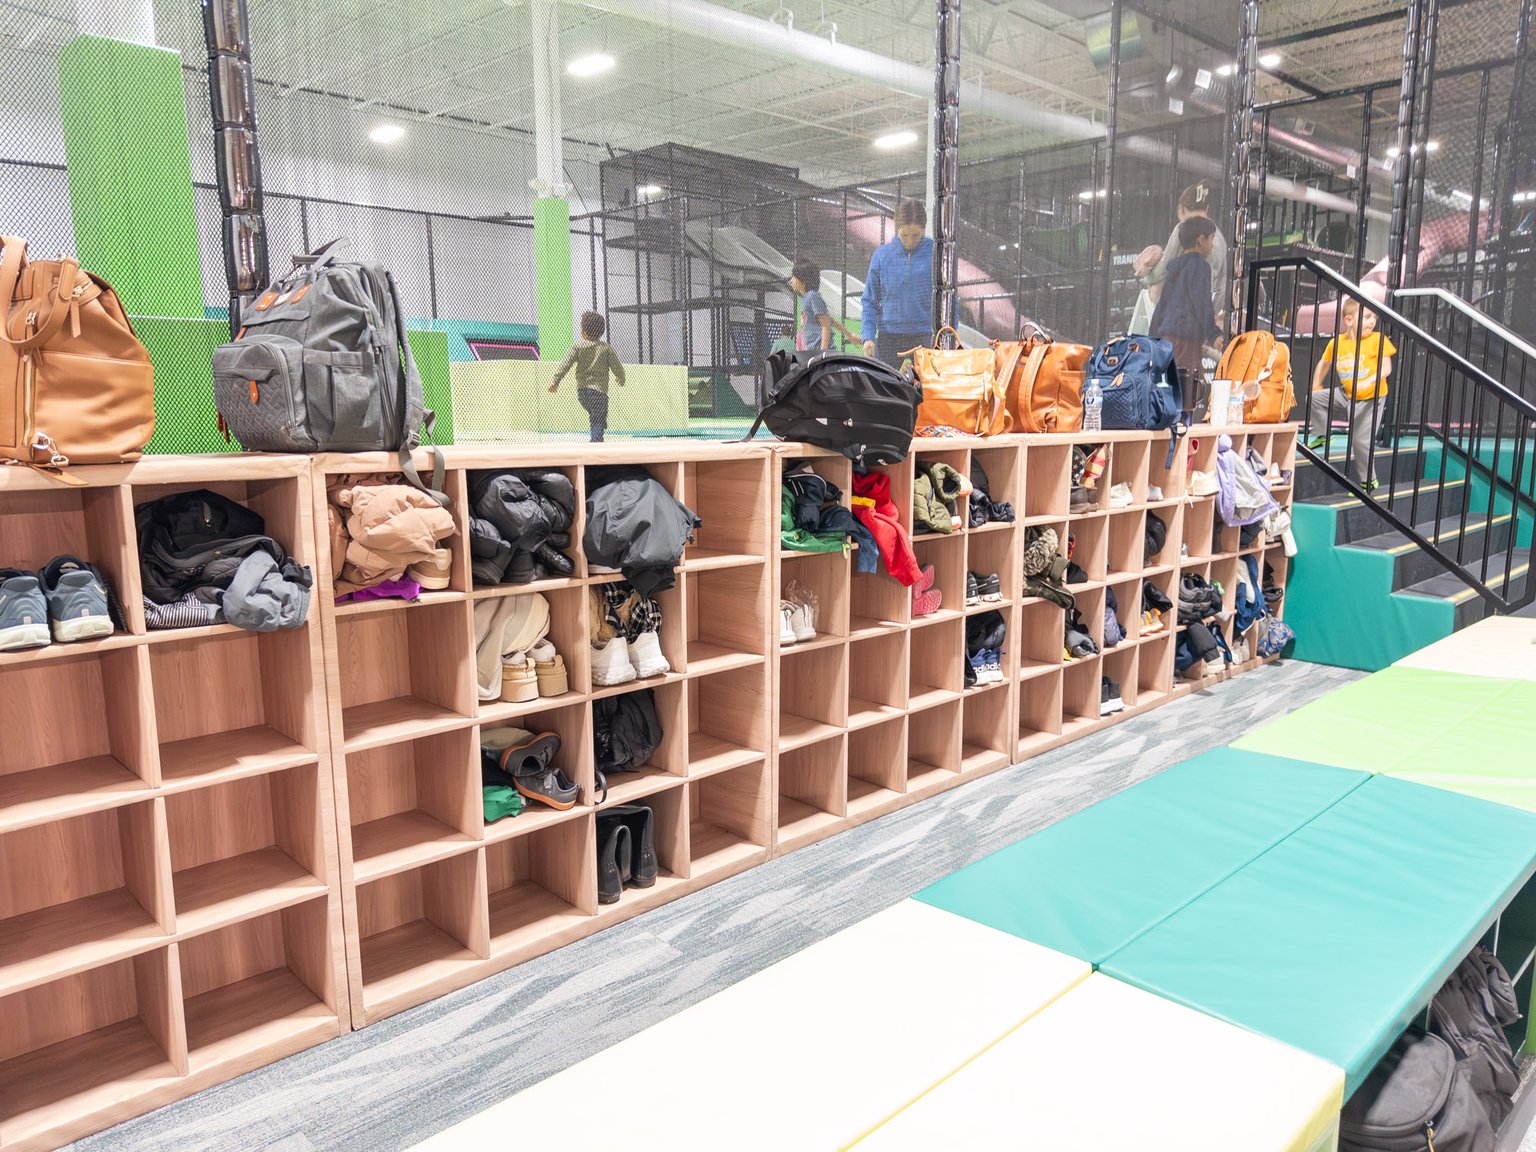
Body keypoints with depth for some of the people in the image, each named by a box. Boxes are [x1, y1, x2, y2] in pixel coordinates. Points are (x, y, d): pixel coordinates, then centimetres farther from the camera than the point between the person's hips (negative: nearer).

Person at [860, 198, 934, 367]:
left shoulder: (934, 252, -1)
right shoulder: (882, 254, 3)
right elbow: (870, 301, 7)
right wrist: (868, 336, -4)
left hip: (925, 336, -1)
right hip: (889, 338, 2)